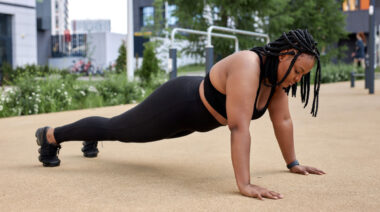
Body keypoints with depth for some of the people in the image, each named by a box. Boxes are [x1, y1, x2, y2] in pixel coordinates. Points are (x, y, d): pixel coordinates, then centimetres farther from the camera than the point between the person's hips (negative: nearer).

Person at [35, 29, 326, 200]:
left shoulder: (277, 72, -12)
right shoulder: (247, 67, -38)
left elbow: (283, 120, -2)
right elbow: (239, 127, -44)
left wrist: (292, 163, 1)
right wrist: (244, 184, -46)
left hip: (196, 112, 8)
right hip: (174, 106, -8)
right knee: (116, 129, 10)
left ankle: (92, 140, 60)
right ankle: (51, 135, 32)